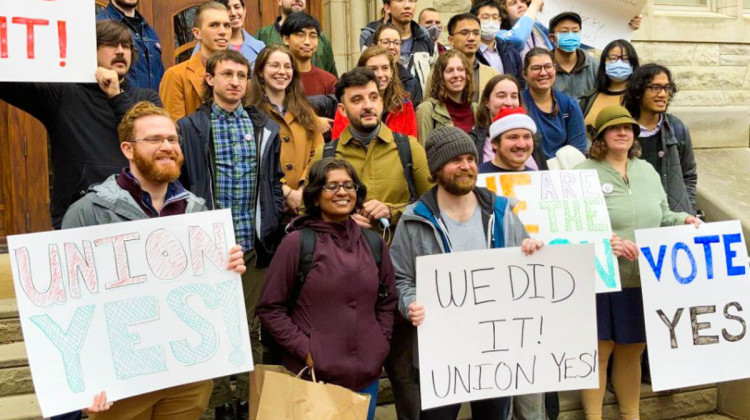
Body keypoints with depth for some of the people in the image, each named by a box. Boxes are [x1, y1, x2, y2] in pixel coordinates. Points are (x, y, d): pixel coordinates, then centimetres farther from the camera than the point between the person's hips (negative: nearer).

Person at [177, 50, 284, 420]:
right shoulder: (190, 128, 1)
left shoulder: (266, 128, 9)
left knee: (252, 326, 11)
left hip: (256, 244, 2)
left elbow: (275, 184, 12)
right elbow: (181, 187, -1)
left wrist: (274, 231, 5)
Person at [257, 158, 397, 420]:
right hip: (313, 375, -4)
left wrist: (381, 346, 4)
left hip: (367, 374, 5)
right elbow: (269, 307, -7)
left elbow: (387, 301, 14)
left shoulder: (374, 243, 6)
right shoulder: (297, 242, -9)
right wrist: (305, 350, -11)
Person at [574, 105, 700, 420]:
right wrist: (604, 241, -27)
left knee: (632, 352, 17)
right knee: (599, 352, 3)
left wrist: (683, 220, 3)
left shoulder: (647, 171, 14)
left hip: (643, 280, 6)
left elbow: (661, 217, 21)